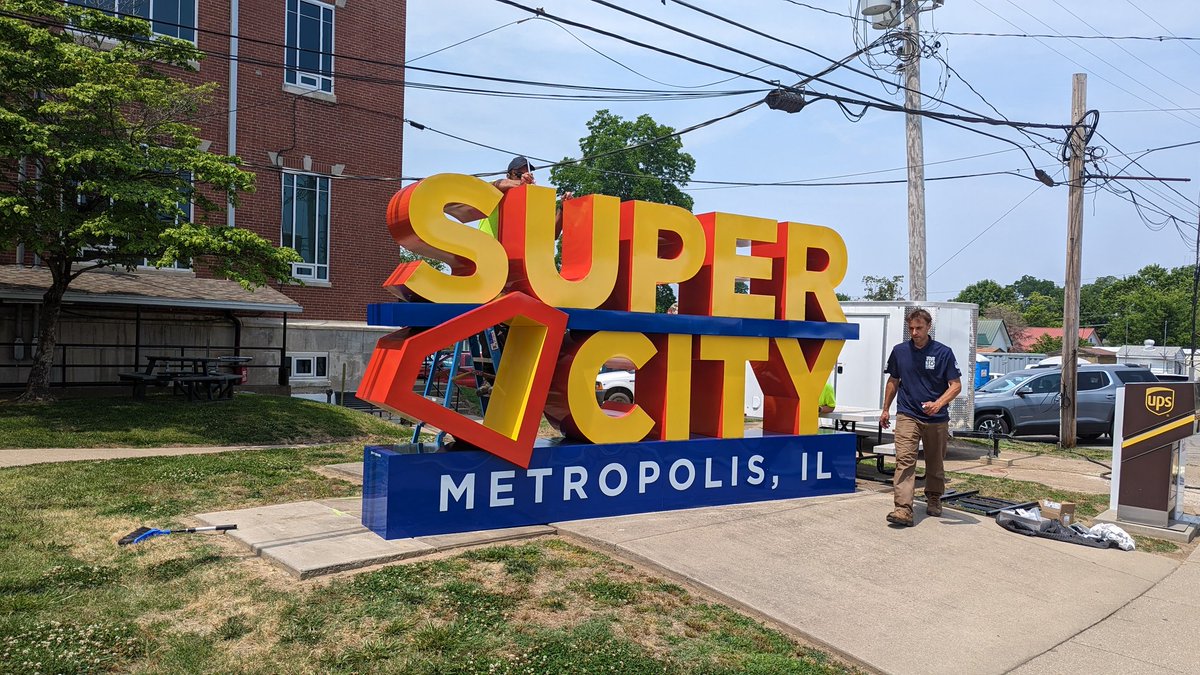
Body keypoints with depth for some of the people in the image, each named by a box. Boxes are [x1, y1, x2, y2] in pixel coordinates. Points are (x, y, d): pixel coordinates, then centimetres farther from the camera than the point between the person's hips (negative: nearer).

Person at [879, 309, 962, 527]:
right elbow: (893, 382, 16)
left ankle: (933, 500, 36)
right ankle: (903, 509, -21)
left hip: (936, 418, -1)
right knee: (904, 460, -14)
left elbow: (956, 385, -7)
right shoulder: (899, 351, 3)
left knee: (935, 463, 14)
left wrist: (938, 404, -24)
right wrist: (885, 410, 16)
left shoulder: (943, 353, -5)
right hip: (907, 416, 1)